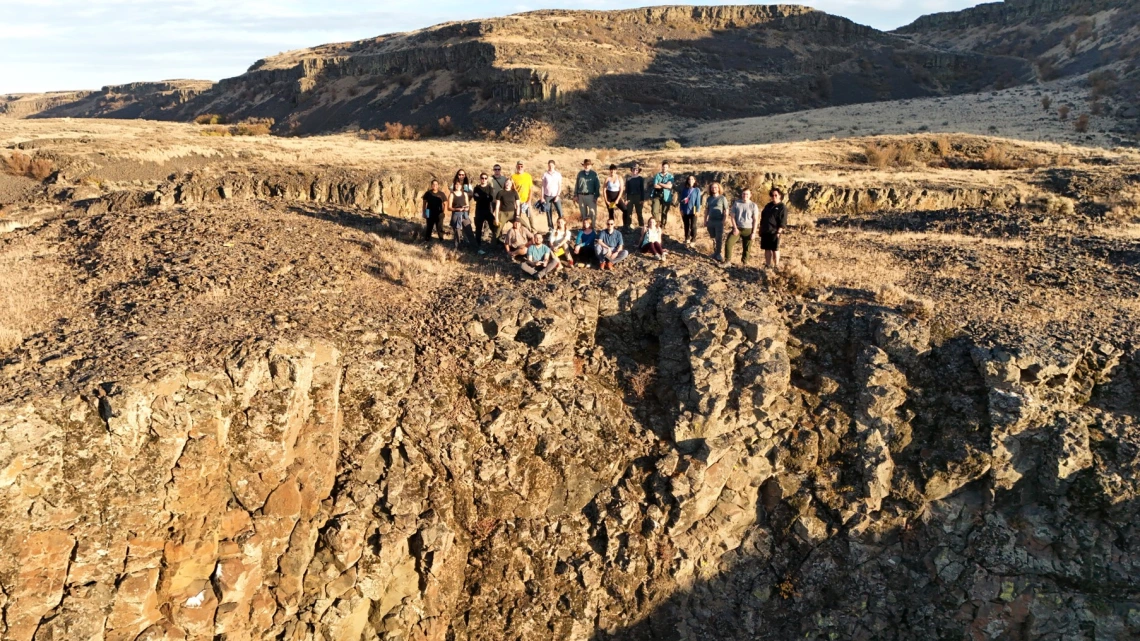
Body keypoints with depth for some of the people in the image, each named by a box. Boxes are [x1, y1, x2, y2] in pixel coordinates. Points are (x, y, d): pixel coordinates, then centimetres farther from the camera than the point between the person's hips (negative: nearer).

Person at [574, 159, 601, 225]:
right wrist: (575, 195, 3)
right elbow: (576, 185, 8)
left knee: (592, 212, -6)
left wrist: (596, 196, -7)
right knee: (583, 213, 11)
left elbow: (597, 186, -1)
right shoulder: (580, 173, 5)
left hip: (591, 196, -3)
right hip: (581, 196, 3)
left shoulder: (594, 174, -2)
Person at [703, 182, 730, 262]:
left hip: (719, 222, -5)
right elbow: (706, 210, 15)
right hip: (710, 221, 5)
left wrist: (723, 220, -15)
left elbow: (726, 210, -6)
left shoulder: (723, 198, -4)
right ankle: (715, 253, 23)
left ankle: (719, 254, 1)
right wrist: (705, 221, 10)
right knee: (714, 238, 12)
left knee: (719, 239, -3)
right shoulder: (709, 198, 10)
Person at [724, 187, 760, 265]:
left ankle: (744, 262, 20)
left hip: (748, 229, -1)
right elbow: (732, 216, 3)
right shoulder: (736, 203, 2)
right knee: (728, 242, -16)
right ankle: (727, 261, -8)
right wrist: (735, 228, -8)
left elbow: (755, 220, -1)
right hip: (737, 228, 1)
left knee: (747, 248, 5)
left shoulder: (753, 205, -2)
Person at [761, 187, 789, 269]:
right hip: (765, 231, 6)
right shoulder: (768, 206, 17)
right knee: (767, 249, 9)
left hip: (774, 232, -6)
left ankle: (776, 266, 4)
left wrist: (779, 232, -18)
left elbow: (783, 222, -10)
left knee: (775, 249, -3)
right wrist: (761, 229, 14)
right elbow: (762, 218, 20)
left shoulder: (782, 207, -4)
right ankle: (768, 264, 15)